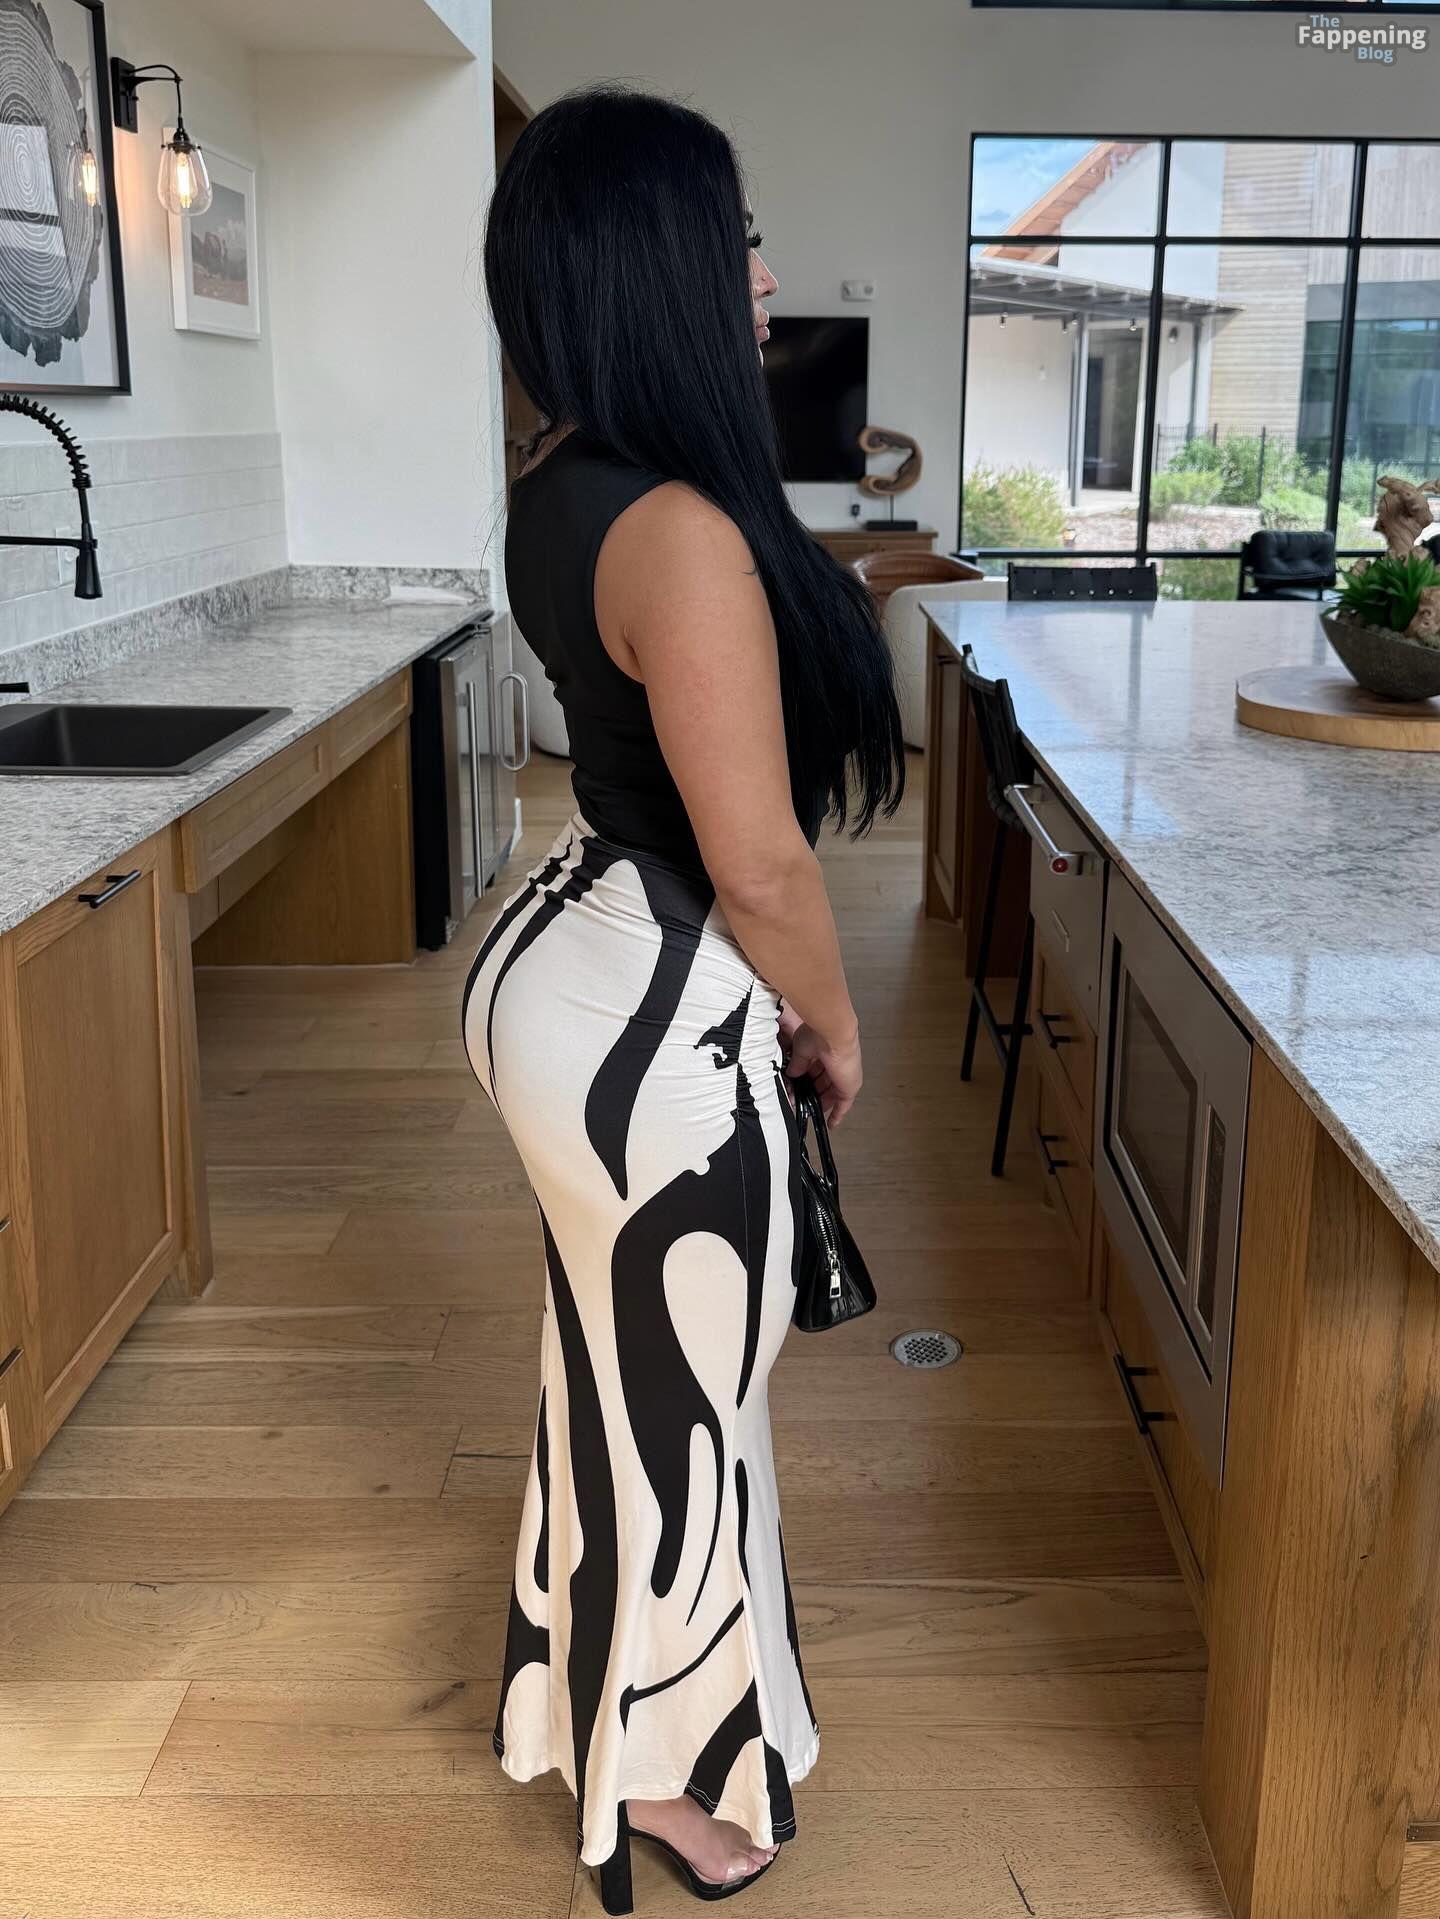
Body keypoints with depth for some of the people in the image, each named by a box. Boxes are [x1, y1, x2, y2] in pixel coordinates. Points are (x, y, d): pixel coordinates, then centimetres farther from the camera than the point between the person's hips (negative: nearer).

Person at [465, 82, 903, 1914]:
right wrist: (834, 1023, -8)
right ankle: (661, 1770, 36)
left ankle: (595, 1661, 52)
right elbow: (759, 864, -22)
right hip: (651, 1015, -10)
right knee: (671, 1389, 11)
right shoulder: (683, 534, -28)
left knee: (626, 1359, 27)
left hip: (576, 954, 10)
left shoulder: (562, 488, 1)